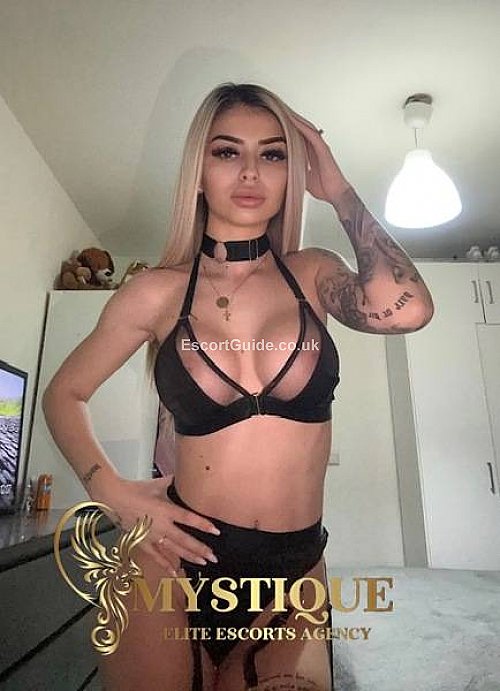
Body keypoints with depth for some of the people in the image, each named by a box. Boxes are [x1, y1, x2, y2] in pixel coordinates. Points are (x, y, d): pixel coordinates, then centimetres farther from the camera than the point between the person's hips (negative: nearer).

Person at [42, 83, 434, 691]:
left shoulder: (313, 274, -1)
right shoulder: (158, 291, -4)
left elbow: (406, 310, -22)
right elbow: (64, 394, 6)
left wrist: (337, 189, -11)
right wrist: (112, 492, -9)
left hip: (296, 573, 2)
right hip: (174, 557, 0)